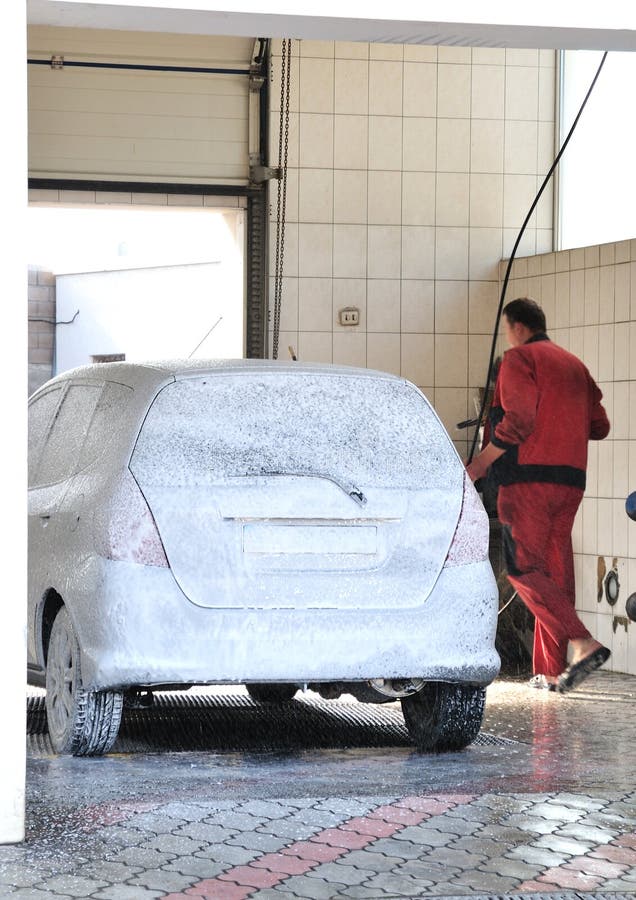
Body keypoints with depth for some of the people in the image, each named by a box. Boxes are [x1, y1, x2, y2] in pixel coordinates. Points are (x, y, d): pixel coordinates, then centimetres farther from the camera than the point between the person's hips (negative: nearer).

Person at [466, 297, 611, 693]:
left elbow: (518, 420, -14)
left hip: (529, 477, -7)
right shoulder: (574, 364, 21)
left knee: (524, 568, -9)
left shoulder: (520, 358, -1)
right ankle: (551, 670, 6)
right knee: (556, 573, 8)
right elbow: (600, 426, 19)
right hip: (571, 480, 7)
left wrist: (477, 466, -9)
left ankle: (582, 643, -26)